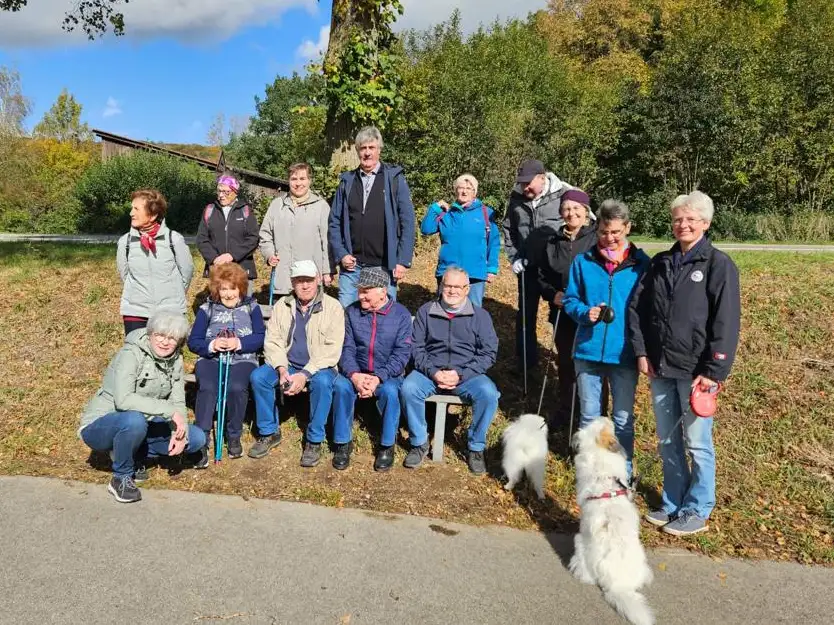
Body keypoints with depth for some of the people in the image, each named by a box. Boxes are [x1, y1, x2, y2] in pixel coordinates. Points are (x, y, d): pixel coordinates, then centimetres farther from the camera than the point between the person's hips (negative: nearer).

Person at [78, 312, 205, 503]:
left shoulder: (175, 360, 1)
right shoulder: (131, 354, -21)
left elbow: (178, 403, -1)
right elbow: (123, 400, -34)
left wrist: (180, 432, -20)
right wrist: (169, 411, -35)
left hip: (142, 425, 7)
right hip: (99, 427, -6)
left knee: (197, 439, -7)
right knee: (135, 420, -40)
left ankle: (134, 457, 7)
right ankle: (121, 478, -13)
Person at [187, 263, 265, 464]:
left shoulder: (251, 307, 14)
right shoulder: (206, 309, 14)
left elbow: (261, 337, 2)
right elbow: (193, 341, 7)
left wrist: (239, 343, -15)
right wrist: (211, 345, -14)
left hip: (242, 359, -1)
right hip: (210, 359, 1)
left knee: (236, 387, -33)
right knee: (207, 388, -32)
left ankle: (234, 437, -11)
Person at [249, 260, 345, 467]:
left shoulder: (333, 307, -6)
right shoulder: (282, 306, 7)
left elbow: (331, 349, -14)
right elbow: (272, 341, 1)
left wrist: (305, 374, -24)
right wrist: (282, 369, -18)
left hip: (319, 367, -4)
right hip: (287, 365, 4)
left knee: (322, 382, -36)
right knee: (258, 376, -21)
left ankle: (314, 441, -18)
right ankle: (269, 432, -2)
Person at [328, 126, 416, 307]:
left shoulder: (395, 179, 2)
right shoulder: (347, 182, 10)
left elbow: (407, 222, -2)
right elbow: (335, 222, 10)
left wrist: (403, 261, -8)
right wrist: (341, 254, -2)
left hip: (385, 266, -2)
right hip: (351, 266, 2)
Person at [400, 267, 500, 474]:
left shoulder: (480, 315, 7)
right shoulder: (426, 311, 10)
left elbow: (489, 353, 0)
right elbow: (417, 348, 5)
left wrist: (461, 375, -13)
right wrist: (433, 372, -13)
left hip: (467, 374, 0)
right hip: (430, 371, 1)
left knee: (488, 393, -30)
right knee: (408, 389, -29)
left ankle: (476, 448, -8)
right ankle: (419, 443, -7)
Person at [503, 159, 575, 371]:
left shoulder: (563, 194, -12)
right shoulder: (517, 198, 1)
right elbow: (508, 230, 13)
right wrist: (513, 257, 5)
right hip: (528, 266, 4)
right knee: (526, 314, 11)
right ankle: (526, 362, 25)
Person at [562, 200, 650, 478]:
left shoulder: (641, 263, -3)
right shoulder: (583, 261, -1)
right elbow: (570, 299, 5)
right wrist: (585, 313, -17)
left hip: (625, 352, -1)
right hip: (588, 350, 1)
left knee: (623, 418, 10)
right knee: (589, 414, 14)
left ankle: (623, 473, 27)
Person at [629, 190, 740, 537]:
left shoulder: (719, 265, -7)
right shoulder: (660, 263, 9)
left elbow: (726, 323, -12)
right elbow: (637, 308, 10)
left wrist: (714, 372, -16)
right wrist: (641, 352, 0)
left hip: (695, 371, -5)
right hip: (660, 368, 5)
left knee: (697, 444, 5)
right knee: (667, 442, 14)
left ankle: (697, 512, 21)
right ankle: (673, 504, 29)